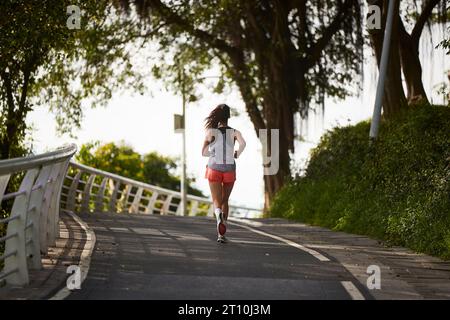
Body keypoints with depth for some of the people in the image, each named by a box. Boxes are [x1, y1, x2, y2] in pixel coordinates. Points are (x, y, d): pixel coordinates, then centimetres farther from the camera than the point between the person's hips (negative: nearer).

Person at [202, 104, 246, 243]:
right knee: (225, 201, 17)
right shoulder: (235, 132, 0)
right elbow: (243, 143, -20)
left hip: (214, 169, -1)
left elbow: (204, 152, -6)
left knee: (217, 202, -2)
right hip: (229, 170, 1)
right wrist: (237, 154, -1)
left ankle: (219, 214, -38)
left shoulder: (211, 131, -2)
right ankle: (221, 234, 14)